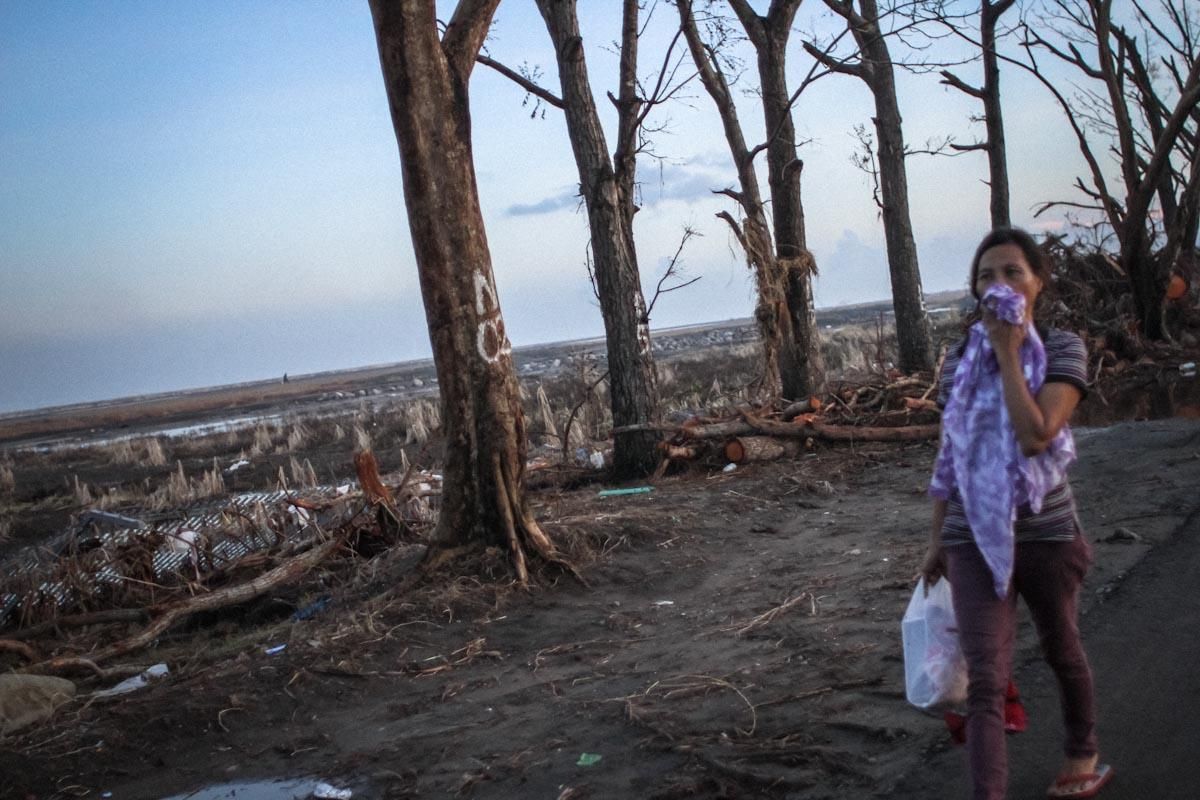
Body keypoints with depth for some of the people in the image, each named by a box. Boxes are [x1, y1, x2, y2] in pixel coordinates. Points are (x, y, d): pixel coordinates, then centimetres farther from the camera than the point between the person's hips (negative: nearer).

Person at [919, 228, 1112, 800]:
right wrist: (937, 540, 13)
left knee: (1062, 653, 21)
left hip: (1046, 535, -1)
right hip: (975, 540, 1)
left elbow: (1036, 435, -23)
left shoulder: (1062, 349, -7)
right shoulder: (959, 360, 3)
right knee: (985, 682, -7)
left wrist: (1008, 352, -17)